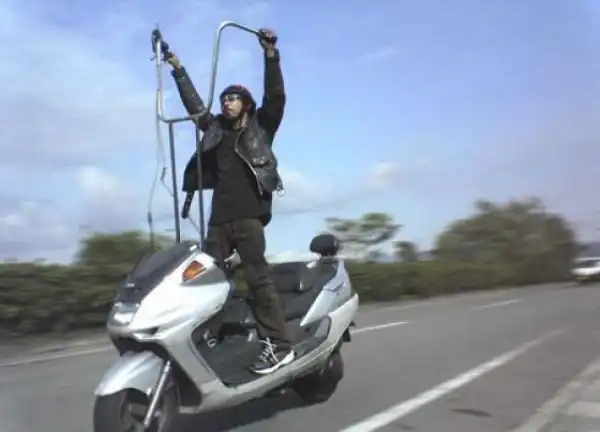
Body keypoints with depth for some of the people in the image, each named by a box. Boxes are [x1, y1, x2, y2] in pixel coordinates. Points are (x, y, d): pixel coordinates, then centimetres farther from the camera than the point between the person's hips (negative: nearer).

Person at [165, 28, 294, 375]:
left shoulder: (261, 125, 11)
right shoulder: (215, 129, 23)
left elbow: (276, 96, -1)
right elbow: (193, 103, 30)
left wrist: (270, 54, -9)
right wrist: (178, 69, 31)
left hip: (249, 215, -6)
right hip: (219, 218, 6)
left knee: (257, 276, -15)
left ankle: (280, 345, -16)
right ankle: (207, 337, 8)